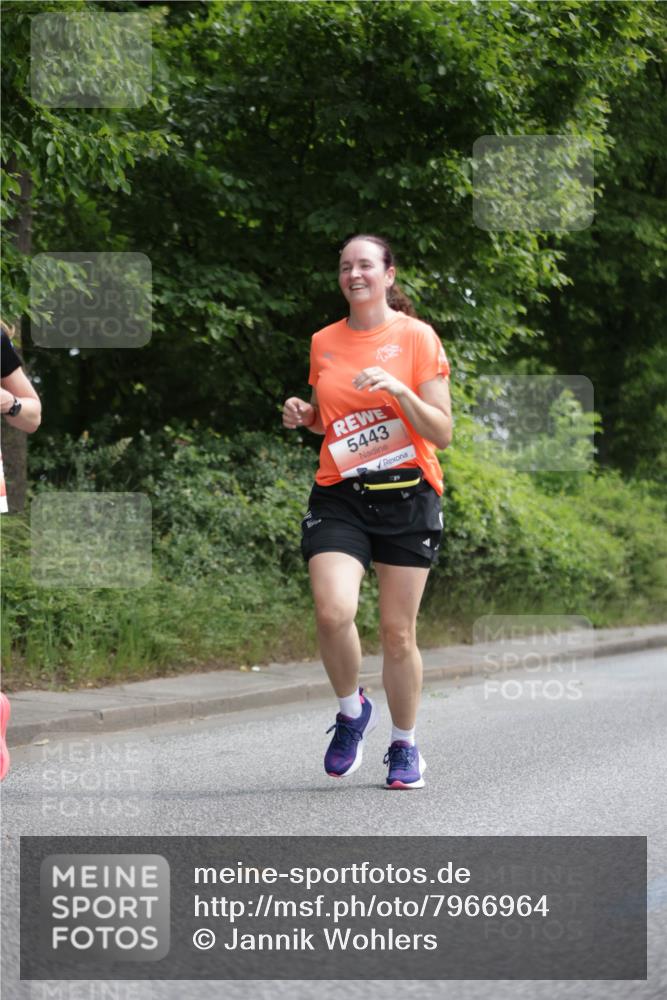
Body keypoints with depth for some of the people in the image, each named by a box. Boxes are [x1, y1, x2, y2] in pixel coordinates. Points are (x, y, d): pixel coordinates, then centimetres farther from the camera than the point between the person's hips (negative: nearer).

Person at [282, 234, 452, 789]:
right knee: (333, 612, -20)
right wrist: (304, 415, 2)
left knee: (398, 632, 1)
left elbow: (442, 433, -5)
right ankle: (353, 710, 8)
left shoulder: (417, 337, -2)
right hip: (339, 495, 2)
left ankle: (405, 744, 22)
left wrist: (399, 390, -20)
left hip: (407, 496, -2)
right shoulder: (323, 342, 10)